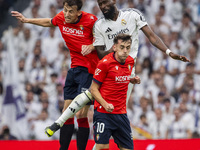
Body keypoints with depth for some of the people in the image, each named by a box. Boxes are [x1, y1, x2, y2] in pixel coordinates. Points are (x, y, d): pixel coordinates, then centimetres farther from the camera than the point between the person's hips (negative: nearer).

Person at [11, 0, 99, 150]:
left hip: (89, 69, -6)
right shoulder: (61, 18, 1)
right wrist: (27, 20, 31)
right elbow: (49, 22, 24)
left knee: (81, 115, -12)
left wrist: (92, 46, -22)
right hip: (74, 68, 6)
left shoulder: (90, 20, -16)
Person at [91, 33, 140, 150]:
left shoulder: (130, 62, 6)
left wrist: (133, 80, 4)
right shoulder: (104, 63, -12)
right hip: (103, 113, -6)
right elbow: (94, 89, -7)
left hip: (121, 113, 6)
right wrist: (105, 104, -22)